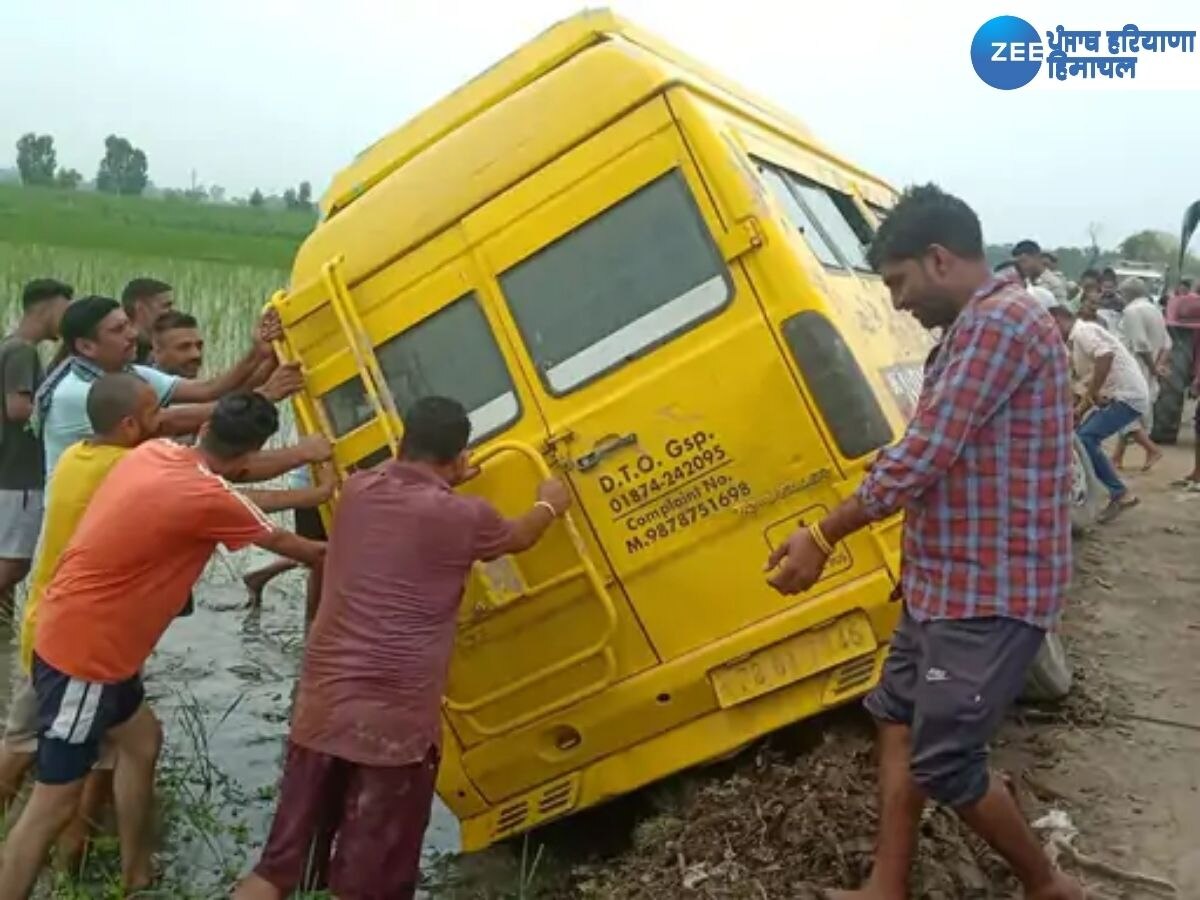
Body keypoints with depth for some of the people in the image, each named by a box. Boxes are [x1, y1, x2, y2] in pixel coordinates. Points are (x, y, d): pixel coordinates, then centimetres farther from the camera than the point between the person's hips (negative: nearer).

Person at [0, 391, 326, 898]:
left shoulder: (153, 453, 0)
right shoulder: (209, 498, -21)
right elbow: (280, 542, 0)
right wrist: (325, 555, 18)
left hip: (77, 633, 10)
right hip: (83, 652, -9)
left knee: (141, 738, 23)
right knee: (54, 803, 0)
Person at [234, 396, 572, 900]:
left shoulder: (357, 491, 6)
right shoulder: (462, 516, -4)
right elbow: (518, 537, 19)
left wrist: (441, 485, 43)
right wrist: (550, 505, 39)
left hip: (322, 701, 5)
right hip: (396, 716, -5)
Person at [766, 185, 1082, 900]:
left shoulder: (999, 322, -19)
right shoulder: (976, 329, 14)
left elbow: (920, 458, -23)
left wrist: (822, 537, -13)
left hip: (990, 592, -10)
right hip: (945, 581, 10)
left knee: (944, 762, 1)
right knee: (899, 717, 15)